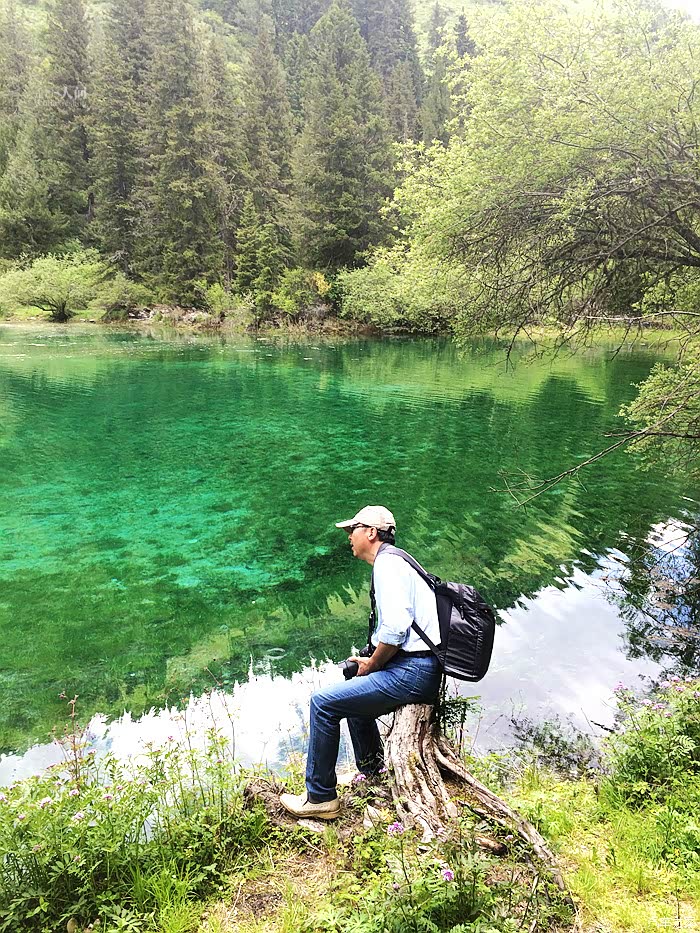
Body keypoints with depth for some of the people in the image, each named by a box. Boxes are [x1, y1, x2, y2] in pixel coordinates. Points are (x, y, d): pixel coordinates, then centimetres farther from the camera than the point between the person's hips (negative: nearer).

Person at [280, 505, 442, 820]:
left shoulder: (386, 564, -13)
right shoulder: (395, 562, 19)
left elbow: (396, 628, -24)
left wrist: (372, 664, -8)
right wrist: (370, 662, 15)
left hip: (411, 672, -11)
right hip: (421, 671, 11)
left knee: (324, 702, -7)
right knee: (354, 692, 31)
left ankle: (320, 797, 5)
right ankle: (371, 774, 42)